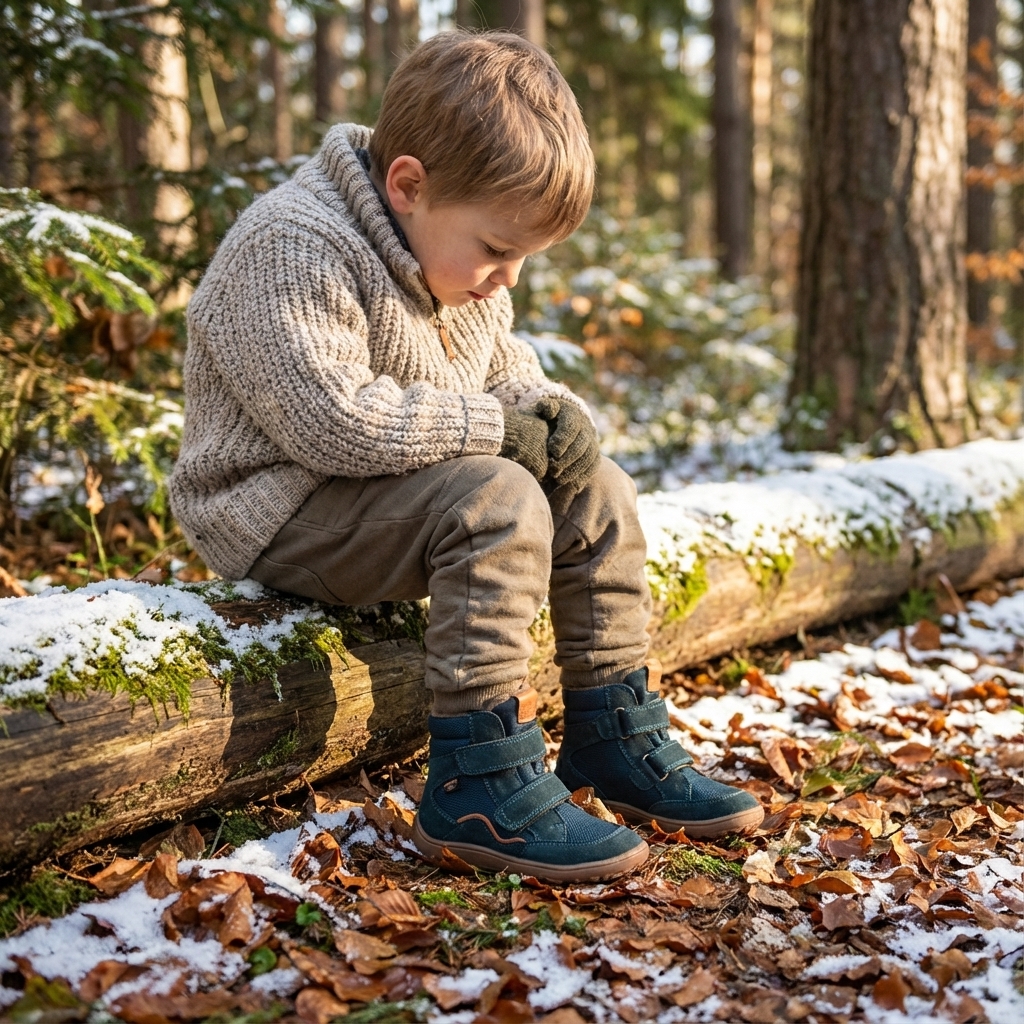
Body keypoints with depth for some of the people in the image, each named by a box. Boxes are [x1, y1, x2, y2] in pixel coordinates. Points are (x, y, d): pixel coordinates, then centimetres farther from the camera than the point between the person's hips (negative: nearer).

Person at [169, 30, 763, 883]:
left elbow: (503, 365, 18)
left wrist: (551, 410, -7)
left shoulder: (456, 252, 7)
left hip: (407, 488, 9)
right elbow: (334, 418, -31)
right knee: (498, 504, -31)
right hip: (285, 512, -9)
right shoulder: (294, 252, -23)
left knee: (597, 494, 3)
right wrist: (494, 426, -23)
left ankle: (615, 739, 12)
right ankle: (477, 784, -27)